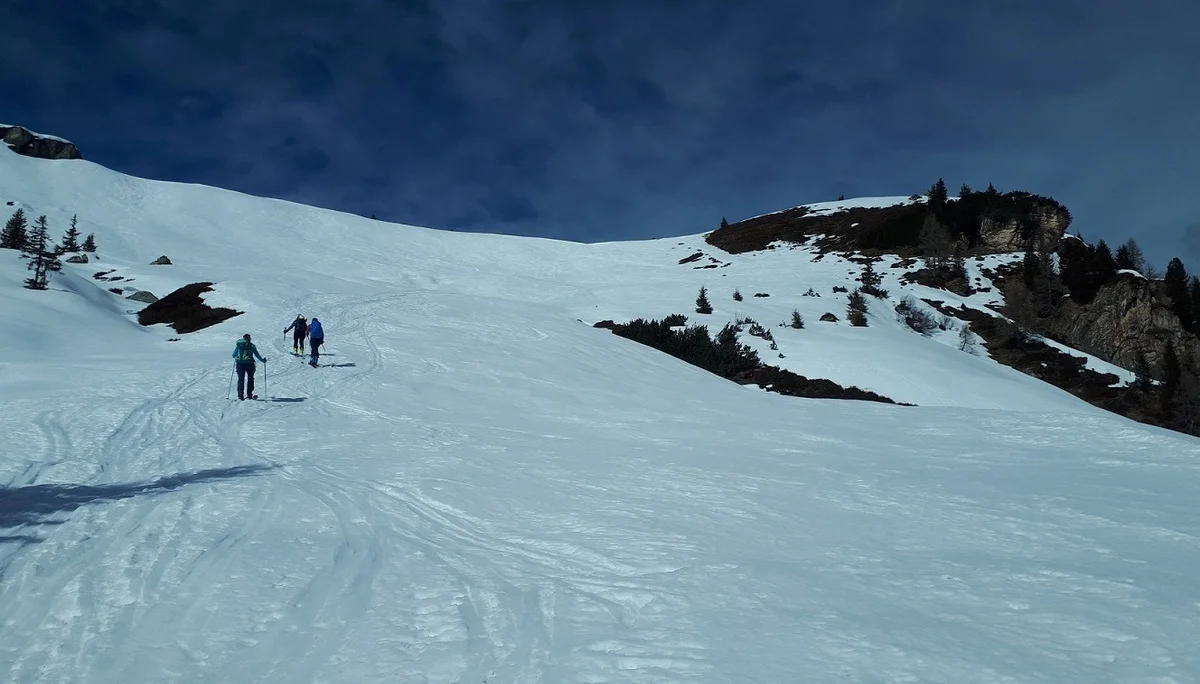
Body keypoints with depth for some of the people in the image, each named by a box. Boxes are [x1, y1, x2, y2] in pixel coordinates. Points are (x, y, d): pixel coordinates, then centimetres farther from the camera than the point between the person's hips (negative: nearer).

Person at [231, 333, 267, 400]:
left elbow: (233, 355, 11)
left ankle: (240, 395, 5)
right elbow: (257, 355, 4)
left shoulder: (238, 345, 6)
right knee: (250, 379, 13)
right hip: (249, 364, -1)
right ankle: (249, 394, 9)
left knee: (241, 379, 10)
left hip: (240, 364, 1)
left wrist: (237, 358, 33)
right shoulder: (252, 345, 2)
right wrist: (263, 360, 19)